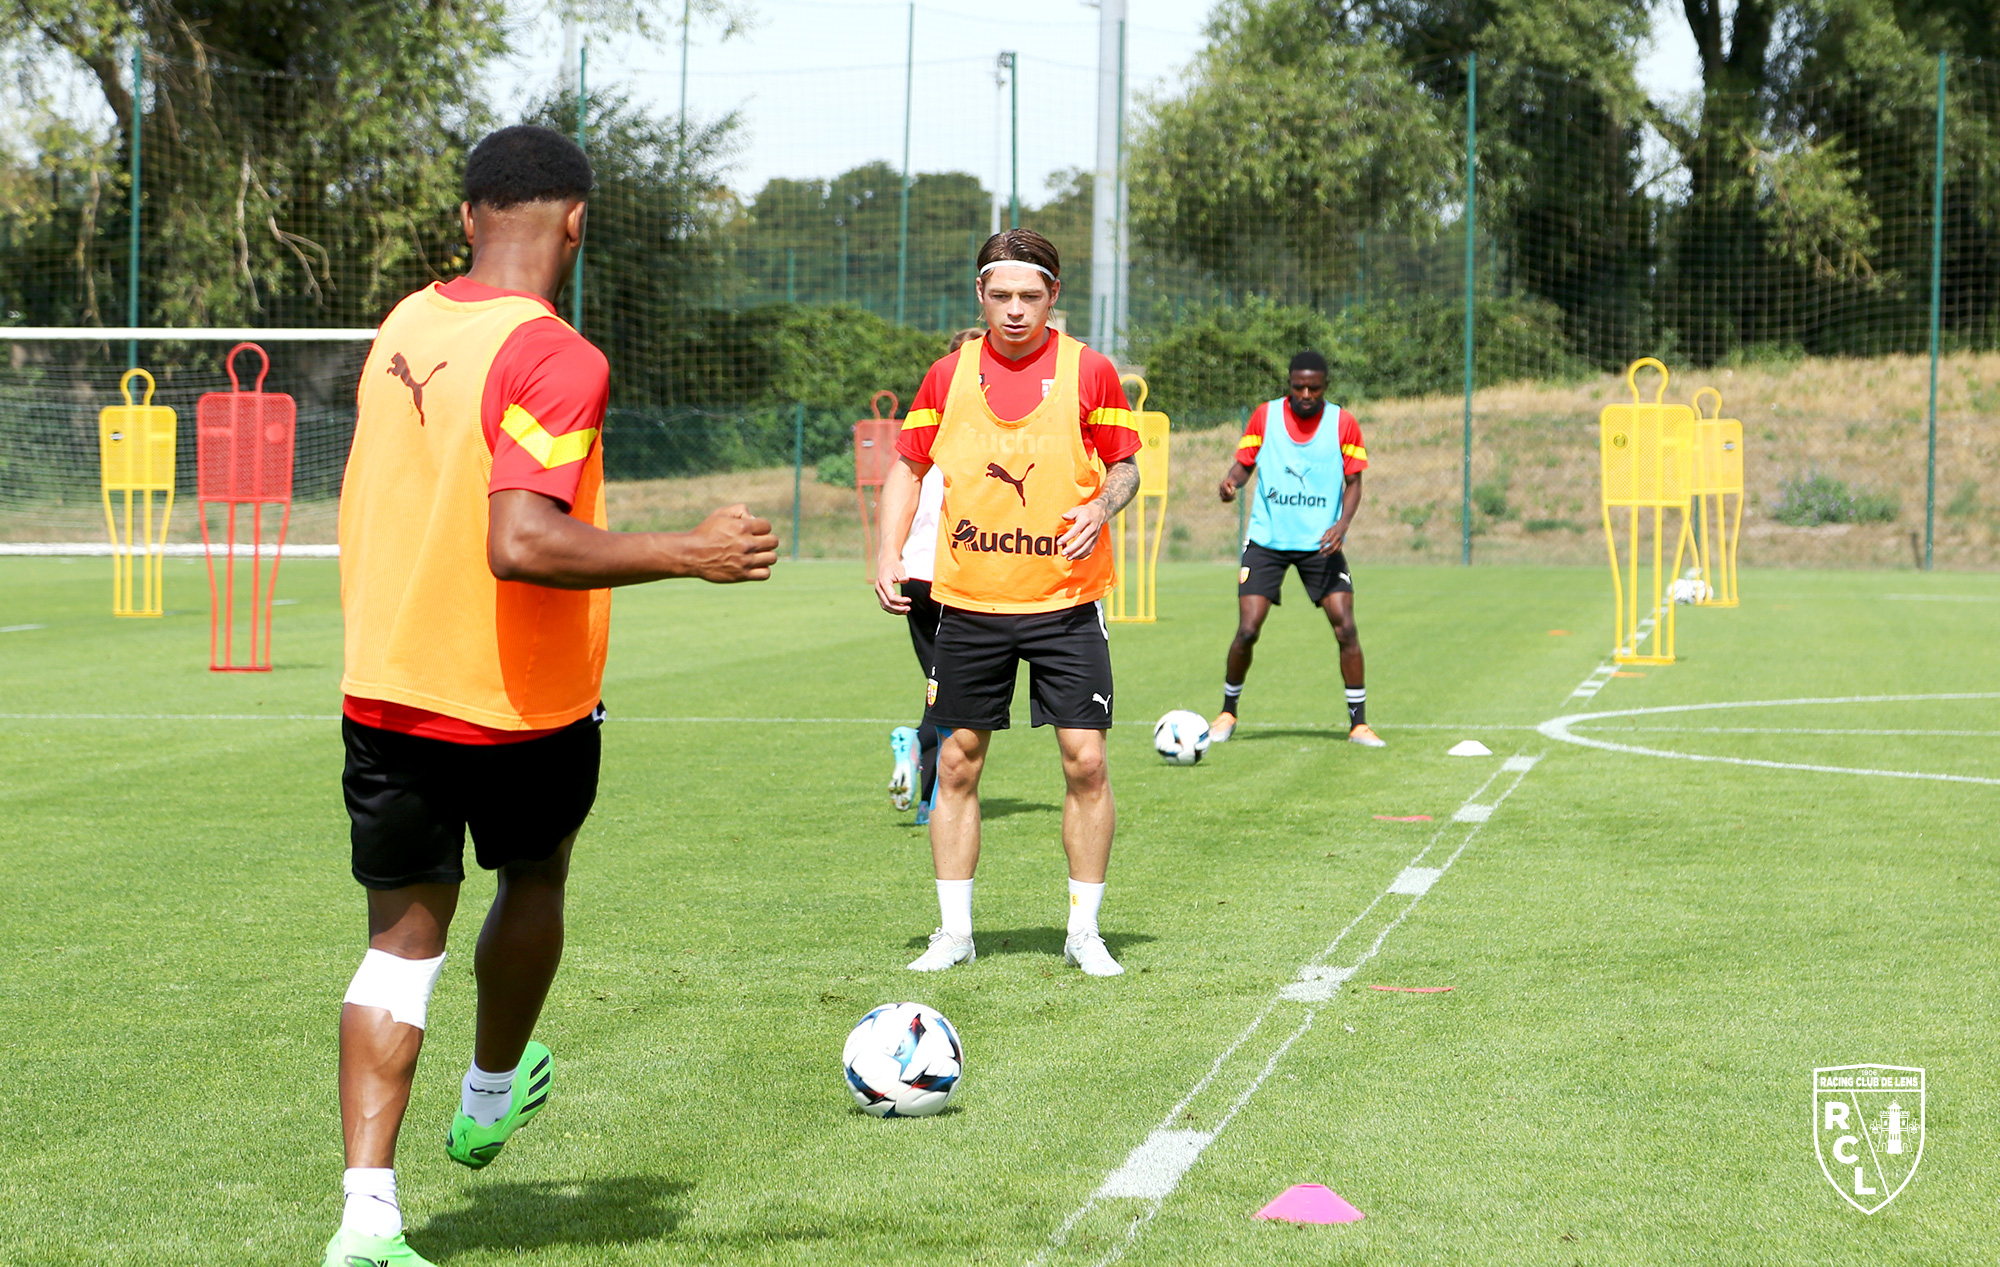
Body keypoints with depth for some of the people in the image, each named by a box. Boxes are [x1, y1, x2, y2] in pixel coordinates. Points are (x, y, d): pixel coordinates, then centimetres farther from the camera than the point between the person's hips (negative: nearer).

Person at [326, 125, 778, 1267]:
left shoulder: (407, 327, 4)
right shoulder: (556, 360, -20)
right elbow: (521, 544, -30)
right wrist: (688, 554, -24)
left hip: (385, 689, 5)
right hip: (522, 703, -5)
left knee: (405, 936, 7)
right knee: (536, 878, 24)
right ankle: (492, 1096, 45)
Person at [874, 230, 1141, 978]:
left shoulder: (1088, 371, -2)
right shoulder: (949, 376, 3)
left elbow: (1124, 463, 5)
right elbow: (908, 467, 11)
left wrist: (1101, 506, -17)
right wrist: (890, 555, -2)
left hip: (1066, 600, -2)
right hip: (969, 601, 2)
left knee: (1085, 759, -6)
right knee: (957, 761, 4)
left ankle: (1085, 931, 6)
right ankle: (954, 931, 15)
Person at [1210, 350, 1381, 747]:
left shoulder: (1343, 424, -1)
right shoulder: (1264, 416, 0)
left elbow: (1353, 482, 3)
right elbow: (1244, 462, 7)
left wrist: (1342, 524, -15)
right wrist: (1232, 481, -17)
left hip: (1320, 544, 0)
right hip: (1266, 539, 0)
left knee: (1345, 628, -10)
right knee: (1247, 630, -7)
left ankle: (1358, 723, 1)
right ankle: (1228, 712, 15)